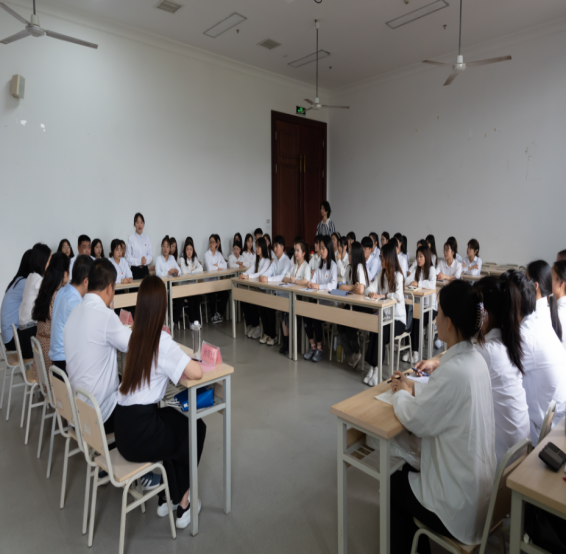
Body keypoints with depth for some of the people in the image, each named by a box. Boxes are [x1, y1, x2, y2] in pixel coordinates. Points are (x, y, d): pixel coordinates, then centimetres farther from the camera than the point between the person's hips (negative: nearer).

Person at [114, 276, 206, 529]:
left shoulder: (135, 335, 3)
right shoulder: (162, 342, -18)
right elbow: (196, 373, -22)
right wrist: (187, 362, -3)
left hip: (122, 428, 7)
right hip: (141, 434, -7)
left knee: (175, 418, 30)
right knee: (196, 427, 19)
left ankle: (166, 498, 34)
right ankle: (182, 502, 30)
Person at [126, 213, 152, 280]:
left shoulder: (147, 238, 5)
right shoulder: (131, 239, -5)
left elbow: (151, 255, 6)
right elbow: (128, 258, -6)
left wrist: (146, 260, -13)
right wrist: (139, 261, -16)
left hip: (145, 269, 3)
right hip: (135, 269, -3)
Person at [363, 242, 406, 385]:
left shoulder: (398, 276, -10)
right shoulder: (381, 274, 10)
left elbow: (399, 296, -27)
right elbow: (369, 289, 4)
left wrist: (382, 295, -20)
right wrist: (370, 293, -18)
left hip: (397, 319, -5)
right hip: (383, 316, 5)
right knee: (374, 331, -25)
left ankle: (374, 369, -17)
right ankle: (374, 368, -18)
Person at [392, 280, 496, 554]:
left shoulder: (453, 371, -32)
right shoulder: (475, 359, -5)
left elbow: (416, 421, -19)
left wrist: (401, 394, -2)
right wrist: (413, 387, 5)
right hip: (481, 484, 7)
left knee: (393, 485, 17)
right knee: (409, 470, 26)